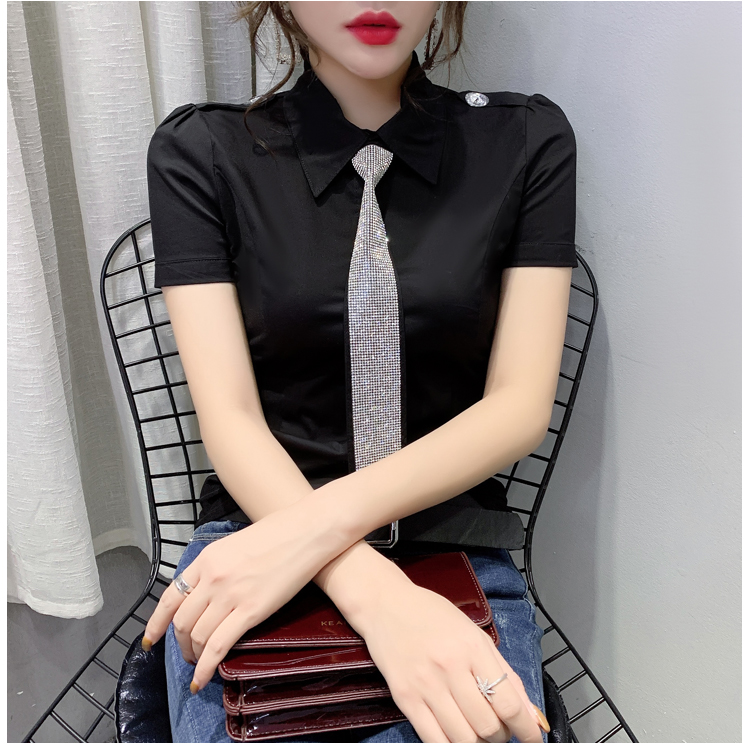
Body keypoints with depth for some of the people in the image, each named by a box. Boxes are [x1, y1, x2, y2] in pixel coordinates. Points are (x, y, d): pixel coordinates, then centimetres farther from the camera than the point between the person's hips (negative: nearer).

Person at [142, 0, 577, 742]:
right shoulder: (199, 151, -2)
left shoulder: (528, 140, 0)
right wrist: (381, 598, -25)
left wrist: (318, 525, -18)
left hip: (456, 548, 1)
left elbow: (522, 404, -6)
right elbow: (228, 418, -9)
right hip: (256, 534, 0)